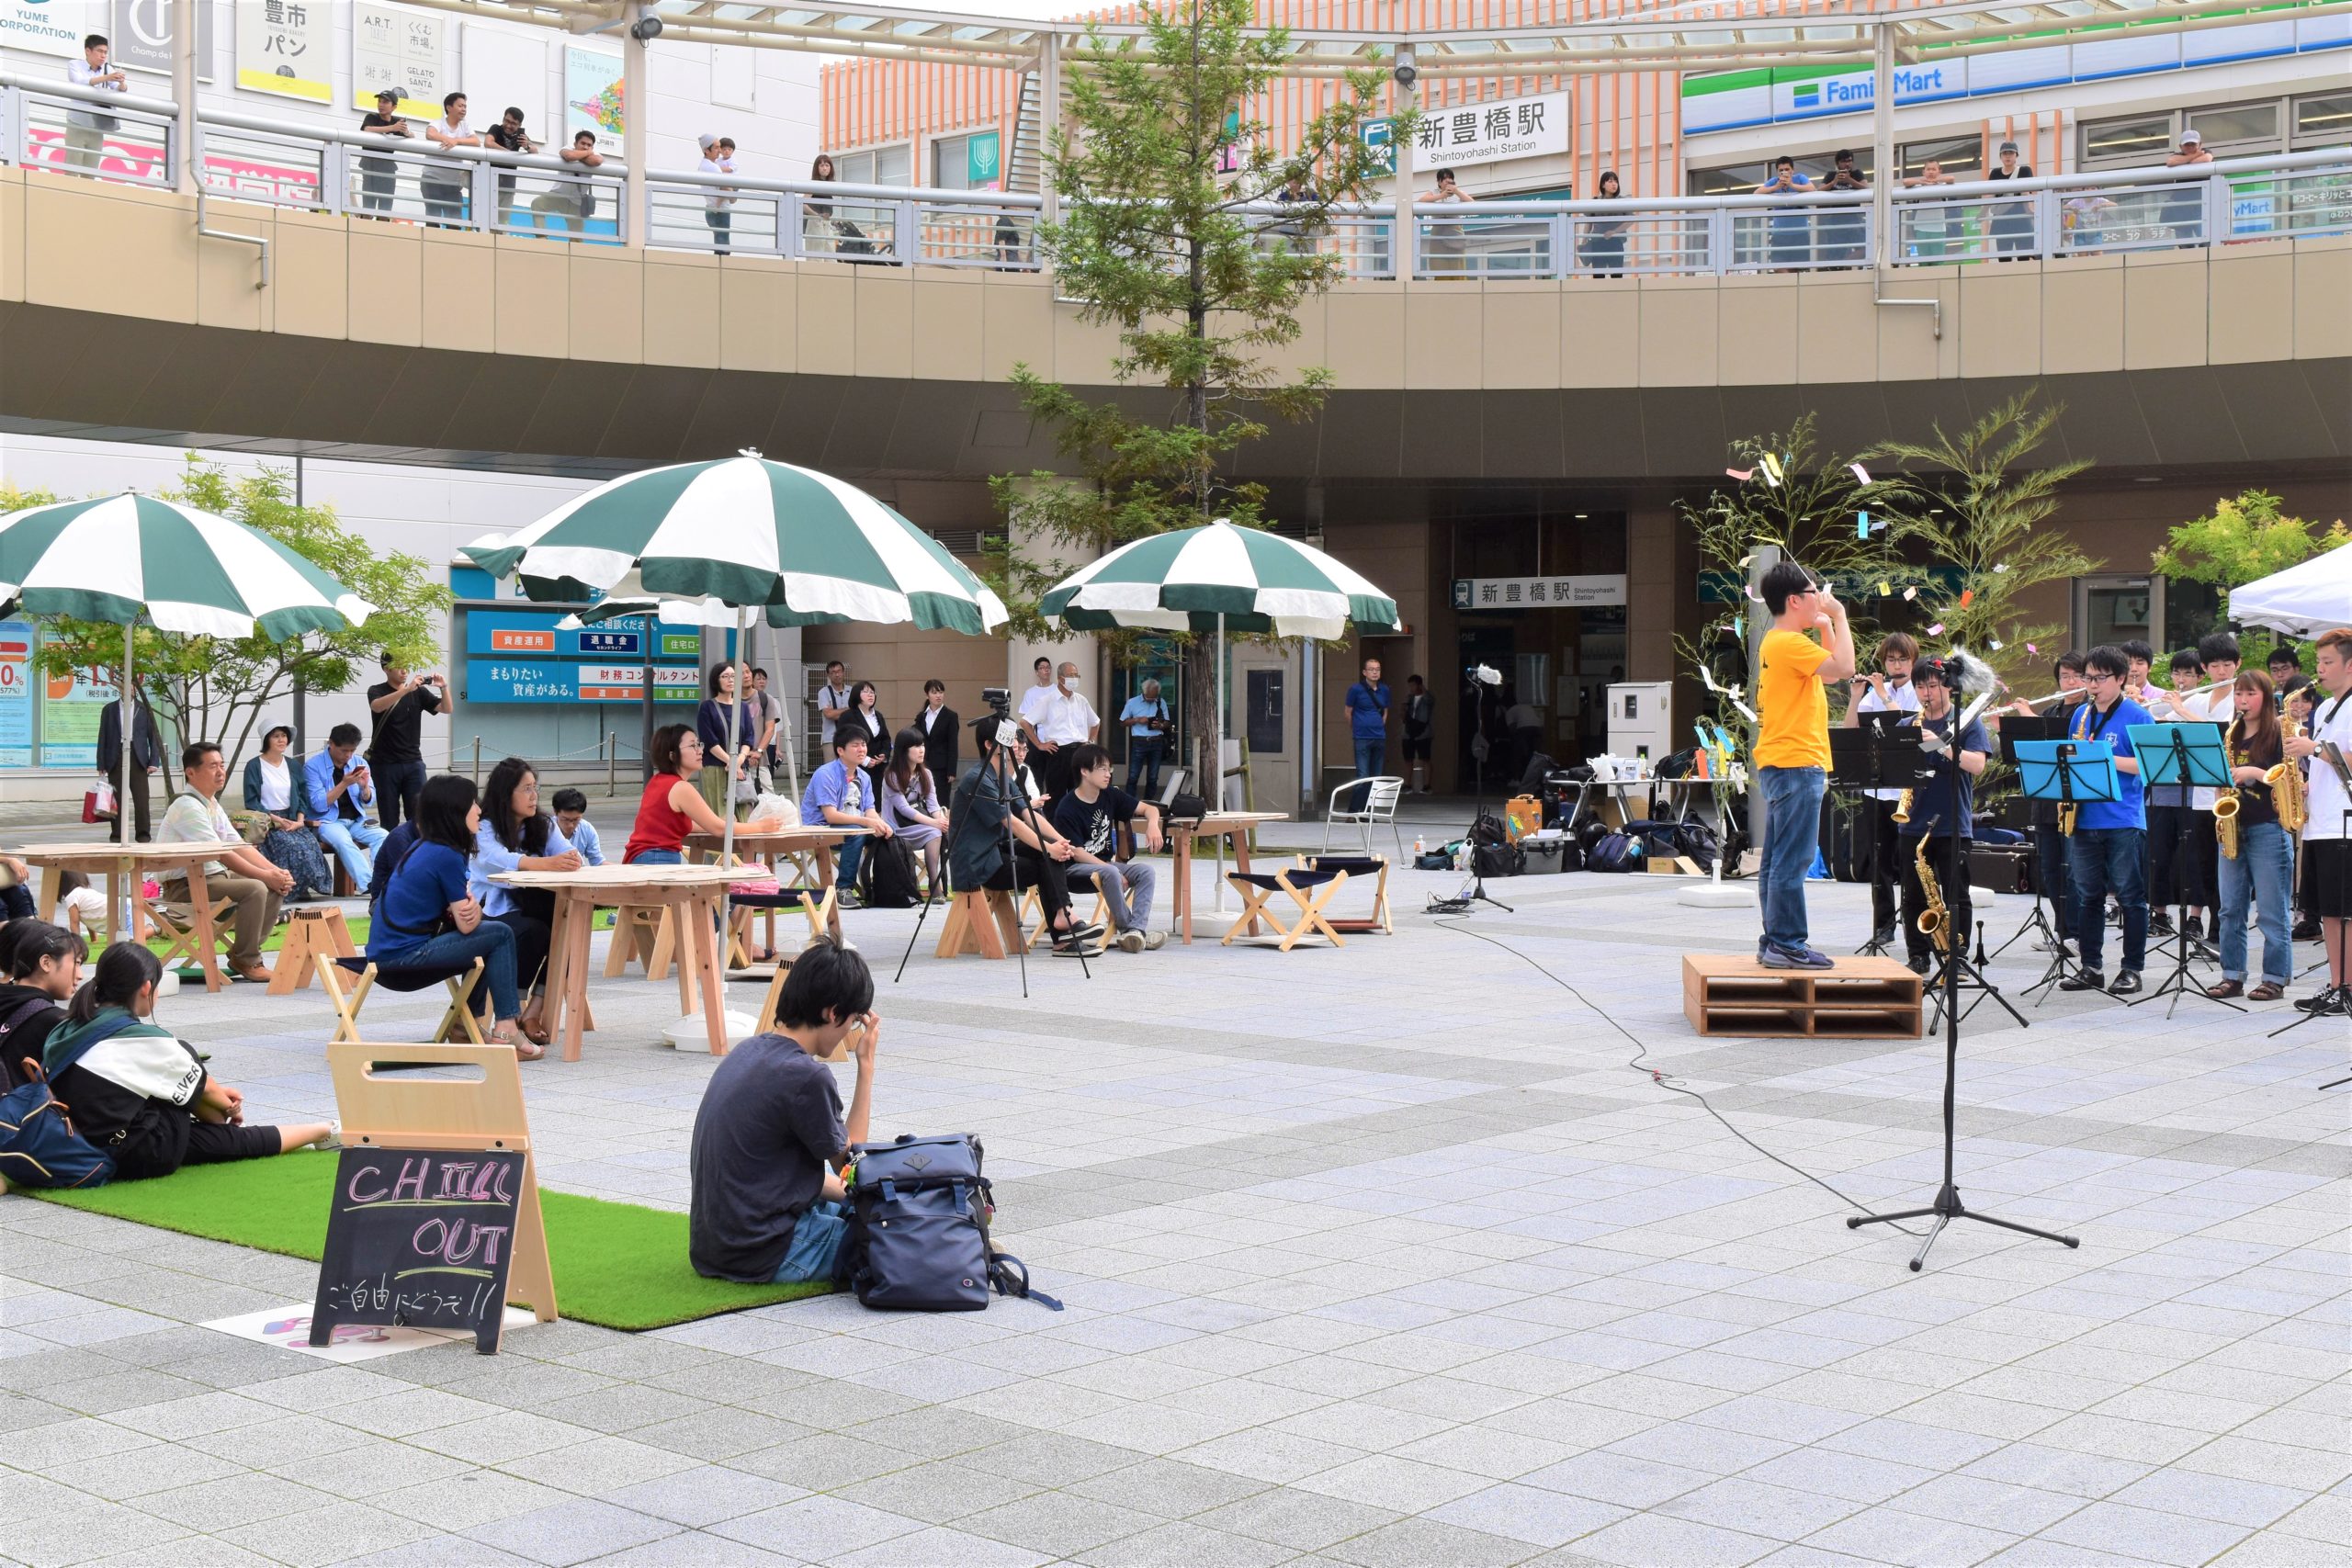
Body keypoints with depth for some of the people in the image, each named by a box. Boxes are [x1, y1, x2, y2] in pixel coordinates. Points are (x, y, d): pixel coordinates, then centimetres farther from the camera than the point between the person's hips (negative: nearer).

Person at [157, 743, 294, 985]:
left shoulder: (212, 805, 14)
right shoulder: (188, 807, -17)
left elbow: (239, 846, 8)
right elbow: (222, 854, -23)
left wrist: (276, 872, -6)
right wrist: (266, 875, -22)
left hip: (213, 876, 10)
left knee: (274, 887, 0)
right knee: (254, 889, -26)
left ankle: (242, 956, 5)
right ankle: (246, 962, -14)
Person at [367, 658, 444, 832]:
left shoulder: (418, 692, 6)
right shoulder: (376, 691, -2)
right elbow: (377, 706, -24)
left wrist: (444, 688, -20)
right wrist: (407, 689, -35)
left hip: (413, 762, 2)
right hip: (385, 764, -2)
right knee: (389, 818, 2)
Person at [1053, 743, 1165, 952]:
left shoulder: (1110, 796, 5)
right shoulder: (1067, 809, -14)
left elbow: (1148, 808, 13)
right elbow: (1077, 853, -17)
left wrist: (1152, 824, -11)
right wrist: (1112, 870, -25)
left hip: (1106, 863, 7)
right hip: (1075, 868, -7)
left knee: (1146, 870, -18)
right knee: (1110, 873, -36)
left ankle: (1135, 930, -31)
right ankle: (1127, 928, -23)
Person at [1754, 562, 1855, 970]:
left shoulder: (1782, 642, 18)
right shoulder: (1789, 643, -15)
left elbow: (1830, 674, 24)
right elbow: (1843, 667, -23)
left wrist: (1826, 627, 17)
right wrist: (1838, 616, -13)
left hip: (1782, 766, 11)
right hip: (1796, 766, -11)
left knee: (1779, 859, 12)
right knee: (1792, 860, -9)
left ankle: (1775, 941, 16)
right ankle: (1785, 943, -8)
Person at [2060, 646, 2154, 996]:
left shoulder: (2137, 717, -5)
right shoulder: (2081, 715, 13)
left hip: (2124, 822, -6)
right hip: (2084, 820, 6)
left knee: (2130, 896, 0)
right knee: (2087, 895, 9)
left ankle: (2132, 970, 6)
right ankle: (2090, 968, 16)